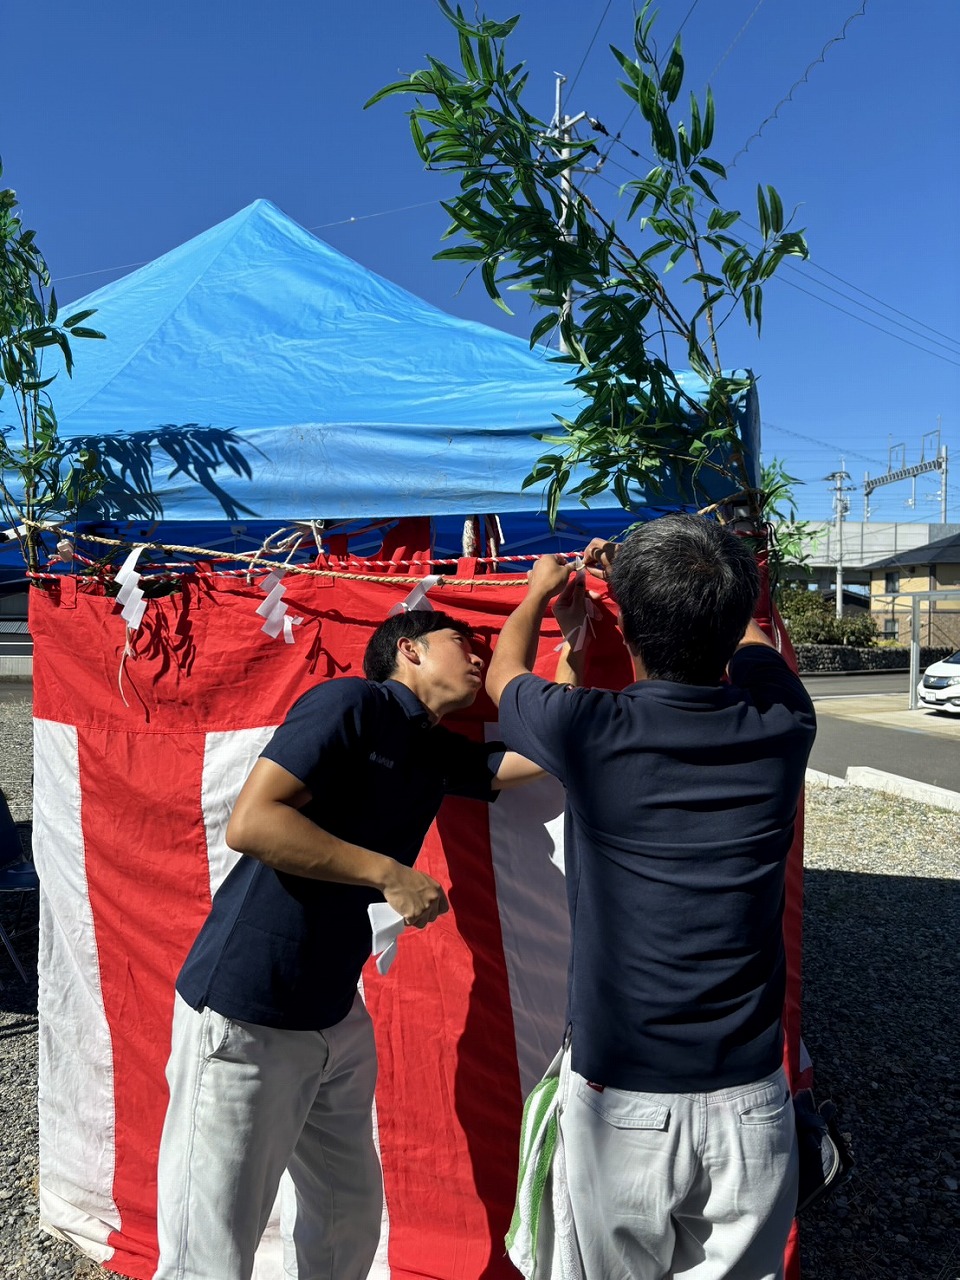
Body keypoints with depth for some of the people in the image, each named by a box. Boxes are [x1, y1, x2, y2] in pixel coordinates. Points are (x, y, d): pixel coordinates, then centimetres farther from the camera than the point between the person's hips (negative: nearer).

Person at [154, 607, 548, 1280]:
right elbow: (249, 822, -21)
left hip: (335, 1014, 8)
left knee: (349, 1225, 18)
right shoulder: (351, 703, -13)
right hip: (244, 1016, -8)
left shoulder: (439, 753, 10)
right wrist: (389, 874, -20)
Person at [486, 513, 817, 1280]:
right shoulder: (782, 725, -9)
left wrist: (540, 590, 26)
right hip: (749, 1101, 2)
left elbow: (505, 671, 7)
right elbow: (749, 637, 16)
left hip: (619, 1100, -2)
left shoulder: (587, 733, -17)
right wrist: (638, 574, 29)